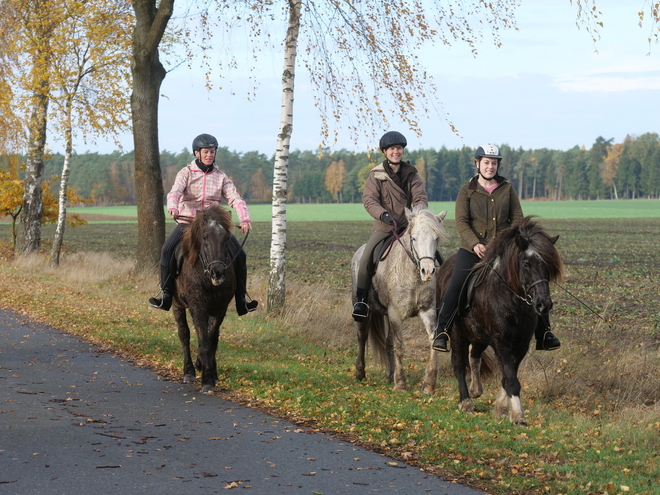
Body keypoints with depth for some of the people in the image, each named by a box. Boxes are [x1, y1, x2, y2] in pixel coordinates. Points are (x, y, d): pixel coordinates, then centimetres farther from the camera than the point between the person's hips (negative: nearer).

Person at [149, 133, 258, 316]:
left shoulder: (221, 177, 8)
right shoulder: (186, 173, 1)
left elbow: (235, 199, -2)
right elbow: (175, 192, -16)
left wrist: (244, 218, -20)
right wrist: (172, 207, -38)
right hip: (187, 222, -2)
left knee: (239, 254, -12)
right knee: (167, 250, -24)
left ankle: (241, 300, -3)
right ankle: (166, 295, -13)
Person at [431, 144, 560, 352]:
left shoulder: (507, 189, 8)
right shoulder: (467, 191, 2)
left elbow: (517, 218, 6)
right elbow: (461, 222, -6)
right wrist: (475, 244, -22)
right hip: (473, 249, -2)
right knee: (455, 288, -16)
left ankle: (544, 335, 8)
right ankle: (441, 333, -2)